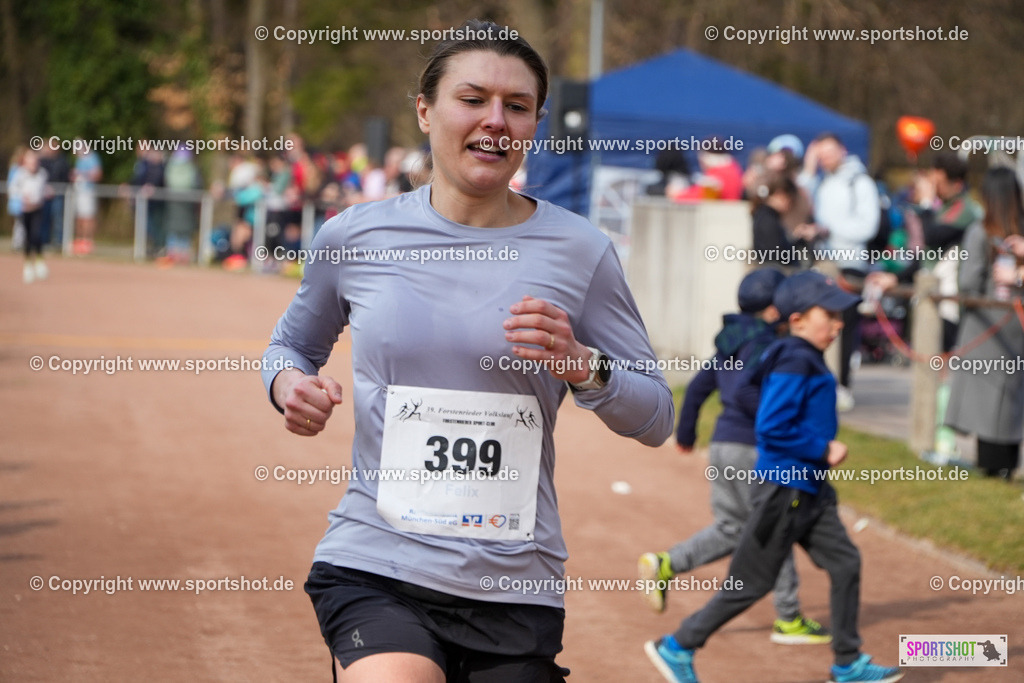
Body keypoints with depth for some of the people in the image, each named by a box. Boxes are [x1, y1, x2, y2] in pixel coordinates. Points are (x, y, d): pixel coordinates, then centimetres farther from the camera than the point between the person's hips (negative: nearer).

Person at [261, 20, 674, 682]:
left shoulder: (580, 250, 2)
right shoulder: (354, 236, 5)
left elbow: (656, 417, 5)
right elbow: (293, 343, 22)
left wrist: (582, 366, -14)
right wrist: (289, 383, 0)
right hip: (372, 567, -1)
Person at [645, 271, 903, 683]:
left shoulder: (808, 361, 11)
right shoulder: (793, 363, -19)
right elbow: (771, 428, -25)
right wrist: (823, 449, -18)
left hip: (811, 491, 10)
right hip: (785, 490, -10)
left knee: (845, 564, 8)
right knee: (750, 583, 0)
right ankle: (677, 648, 11)